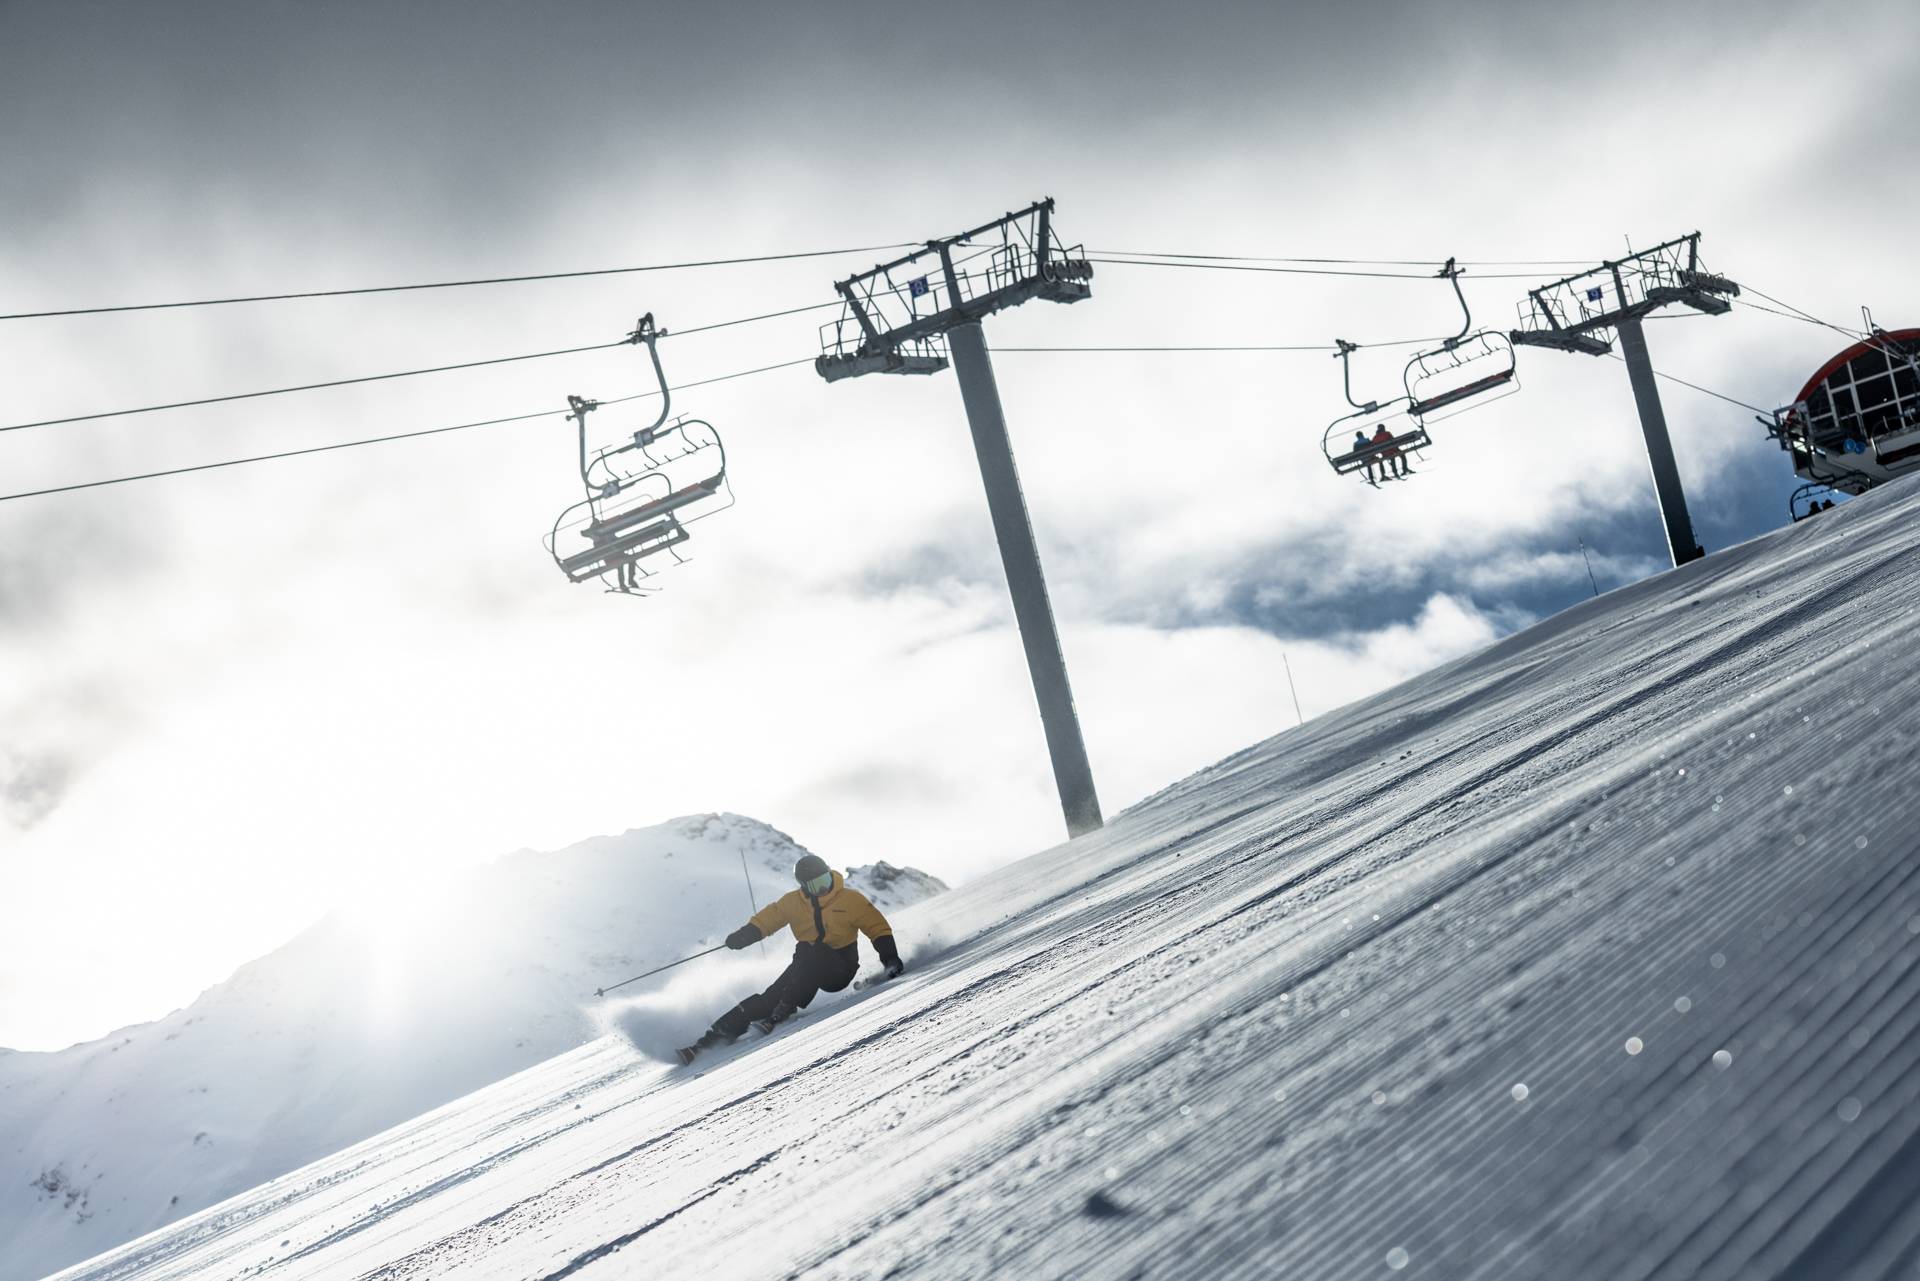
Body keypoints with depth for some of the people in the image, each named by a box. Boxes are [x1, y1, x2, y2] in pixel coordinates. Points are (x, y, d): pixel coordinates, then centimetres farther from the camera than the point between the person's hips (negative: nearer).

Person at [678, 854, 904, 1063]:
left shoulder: (851, 899, -5)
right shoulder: (793, 901, 2)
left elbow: (878, 928, -1)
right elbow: (769, 917, 9)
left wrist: (890, 957, -12)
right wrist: (746, 934, -10)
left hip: (840, 967, -3)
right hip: (807, 966, 3)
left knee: (809, 953, -35)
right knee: (770, 997, -17)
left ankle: (783, 1011, -33)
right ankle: (719, 1033, -15)